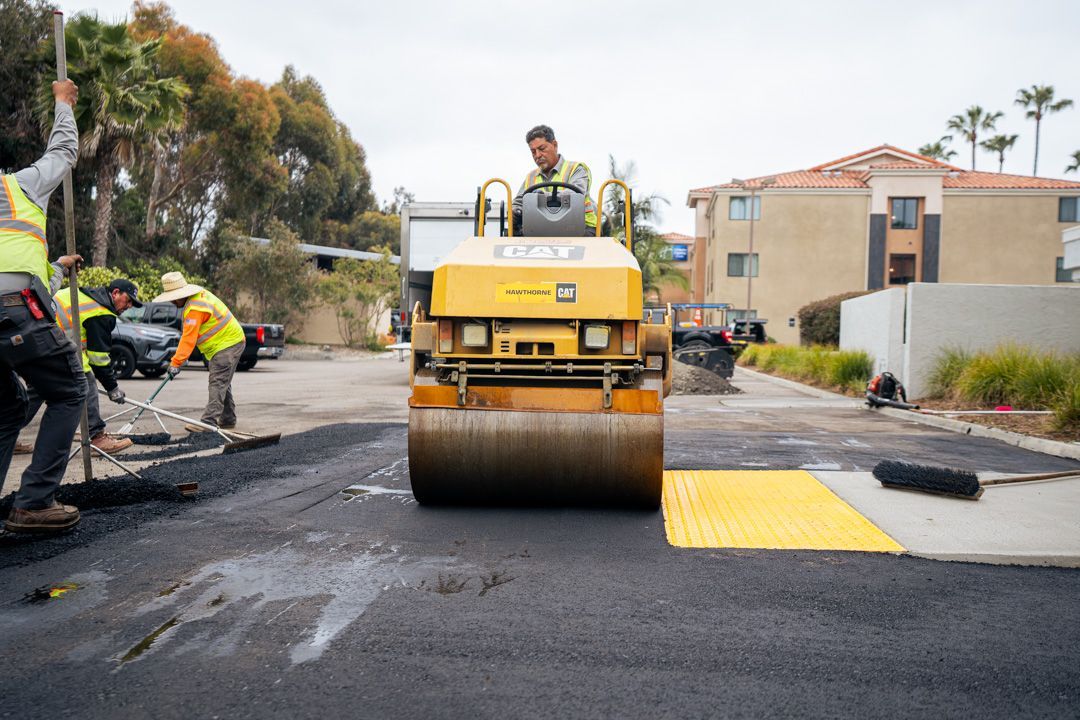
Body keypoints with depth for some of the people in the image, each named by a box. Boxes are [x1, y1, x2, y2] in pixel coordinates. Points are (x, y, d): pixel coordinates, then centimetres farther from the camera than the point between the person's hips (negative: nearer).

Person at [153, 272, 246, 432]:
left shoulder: (195, 309, -24)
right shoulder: (199, 294, 7)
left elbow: (189, 338, -28)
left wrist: (176, 363, -27)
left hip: (227, 344, -11)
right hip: (230, 342, 11)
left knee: (218, 384, -15)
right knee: (222, 383, 16)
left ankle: (209, 422, -19)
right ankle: (227, 420, 24)